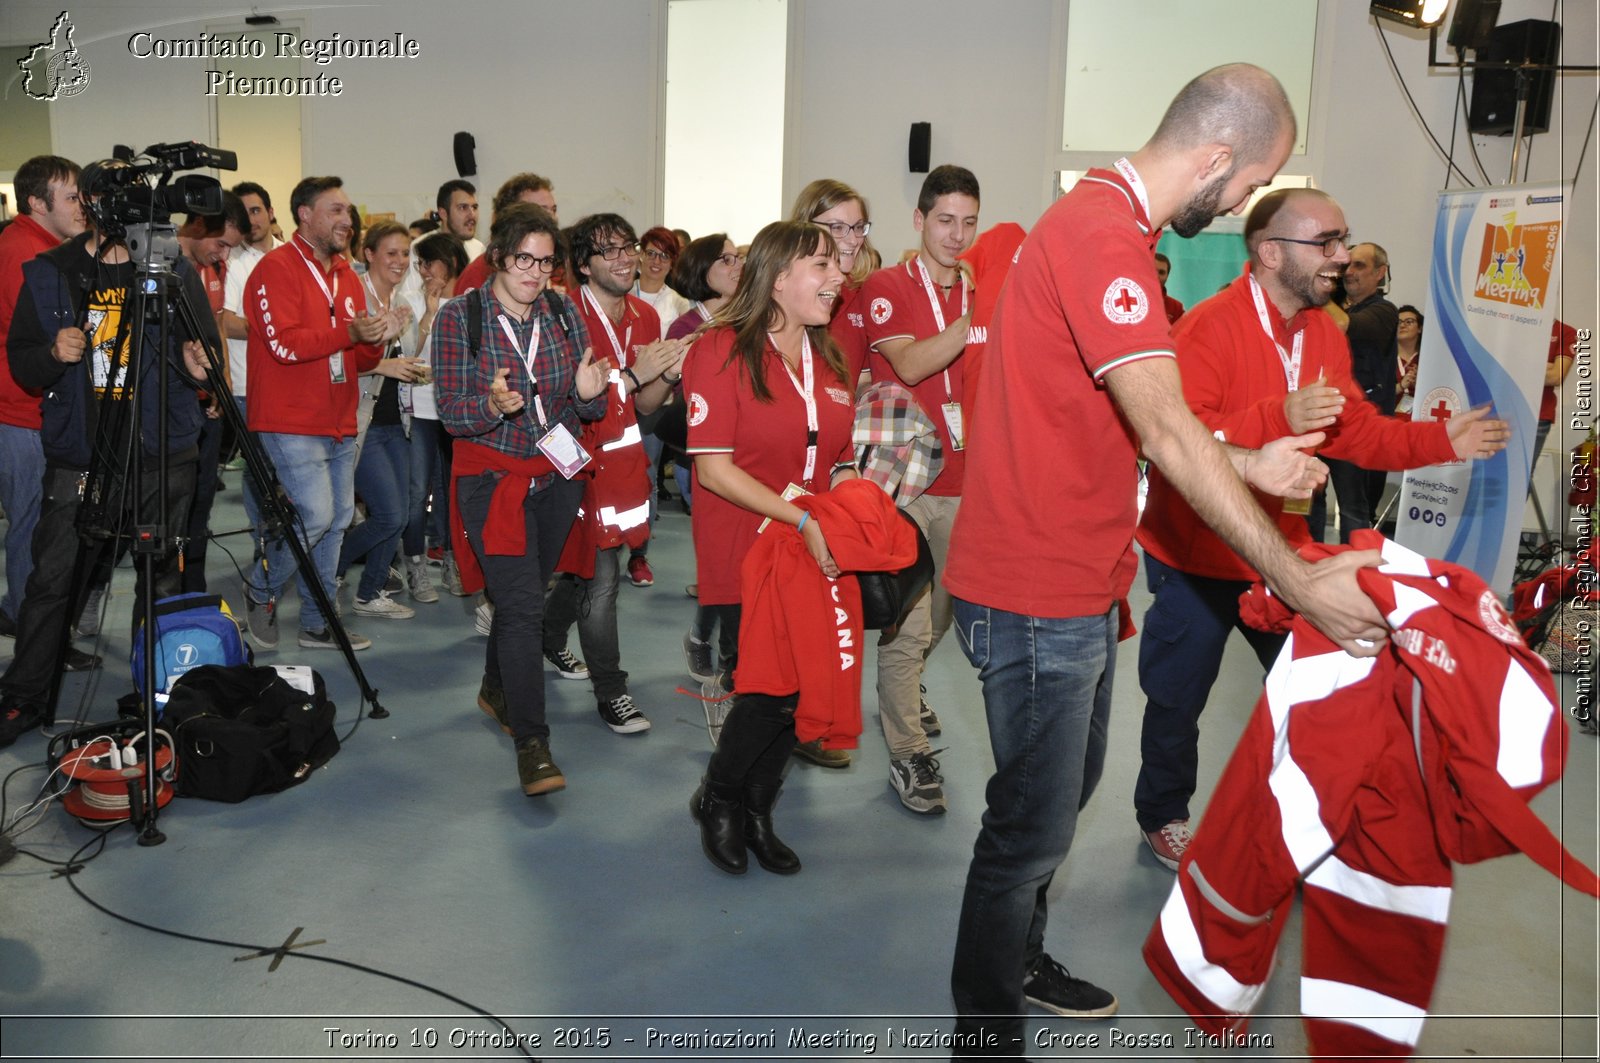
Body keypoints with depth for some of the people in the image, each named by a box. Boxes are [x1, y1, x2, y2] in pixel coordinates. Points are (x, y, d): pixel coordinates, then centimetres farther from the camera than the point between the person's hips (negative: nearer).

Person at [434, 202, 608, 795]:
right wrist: (491, 406, -32)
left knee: (527, 592, 16)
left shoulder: (564, 313, 2)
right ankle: (532, 743, -6)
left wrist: (588, 394, -19)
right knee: (521, 605, -11)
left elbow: (588, 408, 5)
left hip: (556, 477, 4)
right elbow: (450, 411, -11)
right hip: (493, 479, -4)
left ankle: (497, 690, 41)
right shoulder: (458, 318, -8)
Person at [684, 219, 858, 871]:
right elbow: (713, 468, -16)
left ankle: (756, 812, 27)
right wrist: (802, 519, -21)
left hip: (815, 557, 6)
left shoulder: (829, 360, 9)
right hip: (743, 556, -6)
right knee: (769, 686, -6)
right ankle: (717, 798, 22)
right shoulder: (722, 352, -10)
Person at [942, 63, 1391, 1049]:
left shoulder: (1105, 222, 14)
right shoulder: (1105, 237, -21)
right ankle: (987, 1030, 23)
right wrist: (1299, 580, -24)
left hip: (1078, 584, 11)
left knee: (1066, 789, 24)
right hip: (1038, 596, -11)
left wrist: (1246, 466, 9)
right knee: (1033, 826, 3)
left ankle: (1019, 960, 44)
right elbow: (1167, 431, -28)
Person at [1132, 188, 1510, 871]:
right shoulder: (1208, 329, -22)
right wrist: (1279, 417, -42)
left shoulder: (1326, 335, 4)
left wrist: (1441, 441, -5)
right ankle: (1163, 816, 34)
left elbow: (1357, 431, 8)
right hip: (1196, 561, -7)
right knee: (1178, 700, 10)